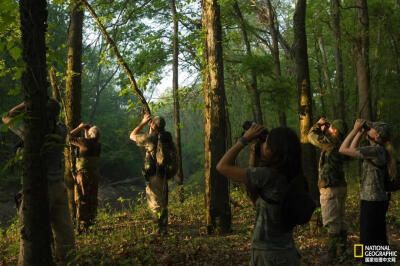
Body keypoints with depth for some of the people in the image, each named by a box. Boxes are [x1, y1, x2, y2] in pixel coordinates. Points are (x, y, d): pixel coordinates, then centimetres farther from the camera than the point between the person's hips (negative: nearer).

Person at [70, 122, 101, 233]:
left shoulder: (84, 142, -13)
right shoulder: (98, 145, 5)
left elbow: (70, 138, -1)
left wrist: (79, 128, 7)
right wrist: (85, 129, 24)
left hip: (84, 174, -6)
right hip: (95, 174, 6)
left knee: (82, 200, -2)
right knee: (92, 199, 15)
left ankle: (82, 226, -3)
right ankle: (90, 221, 21)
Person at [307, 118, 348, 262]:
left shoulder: (331, 143, -18)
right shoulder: (338, 144, 9)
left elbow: (311, 136, -8)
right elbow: (322, 139, 25)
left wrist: (318, 124, 7)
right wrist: (322, 128, 13)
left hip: (330, 189, -10)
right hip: (340, 186, 10)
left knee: (331, 222, -5)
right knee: (339, 220, 17)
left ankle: (332, 252, 0)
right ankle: (342, 248, 28)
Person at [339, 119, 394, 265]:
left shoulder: (375, 150, -20)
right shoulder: (377, 149, 7)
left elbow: (343, 150, -20)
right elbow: (352, 149, 20)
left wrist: (355, 129, -13)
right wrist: (360, 132, 10)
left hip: (372, 202, -10)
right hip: (378, 200, 10)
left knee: (370, 242, 0)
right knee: (378, 240, 20)